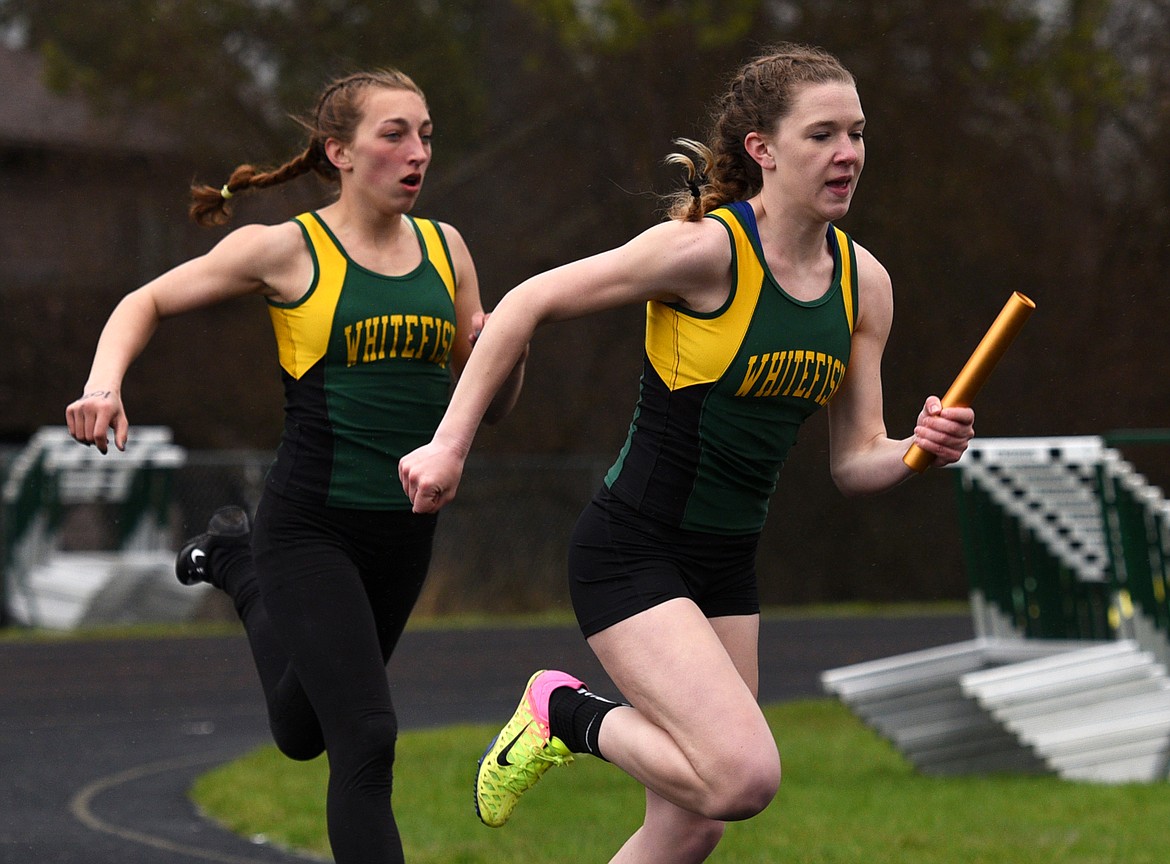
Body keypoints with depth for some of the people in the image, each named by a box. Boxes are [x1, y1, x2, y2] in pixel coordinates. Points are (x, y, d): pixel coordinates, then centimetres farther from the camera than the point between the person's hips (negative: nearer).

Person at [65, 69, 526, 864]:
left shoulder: (444, 248, 5)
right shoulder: (289, 252, -8)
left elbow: (492, 403, 12)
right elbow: (146, 303, 3)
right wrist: (105, 384, -16)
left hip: (405, 529, 6)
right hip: (310, 526, -6)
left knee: (303, 732, 23)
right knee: (366, 741, -17)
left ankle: (237, 563, 46)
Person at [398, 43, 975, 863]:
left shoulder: (864, 282, 3)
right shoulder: (707, 249, -18)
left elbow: (854, 461, 7)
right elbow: (528, 303, -11)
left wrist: (919, 450, -15)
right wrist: (451, 442, -12)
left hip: (726, 565, 8)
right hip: (632, 551, -8)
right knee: (745, 777, -23)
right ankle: (567, 714, 3)